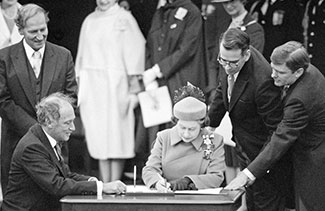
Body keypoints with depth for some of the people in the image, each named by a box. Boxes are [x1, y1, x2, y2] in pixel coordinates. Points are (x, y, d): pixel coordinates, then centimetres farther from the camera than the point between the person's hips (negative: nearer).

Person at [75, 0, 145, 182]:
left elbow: (134, 51, -5)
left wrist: (134, 87, -10)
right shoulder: (89, 21, 16)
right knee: (99, 138, 4)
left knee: (115, 135, -6)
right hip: (90, 87, 5)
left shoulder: (124, 19, -1)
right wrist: (79, 84, 13)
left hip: (114, 85, -5)